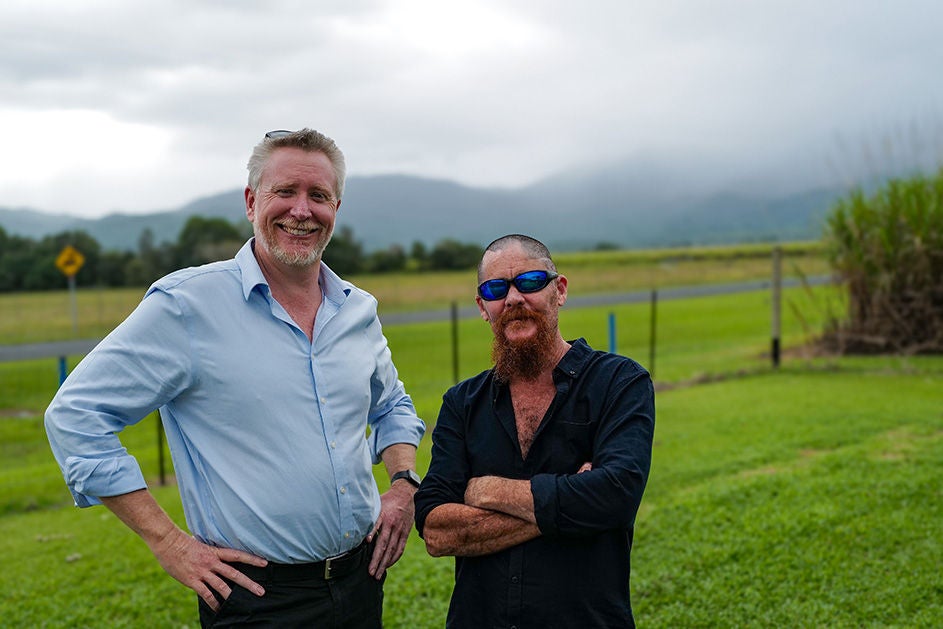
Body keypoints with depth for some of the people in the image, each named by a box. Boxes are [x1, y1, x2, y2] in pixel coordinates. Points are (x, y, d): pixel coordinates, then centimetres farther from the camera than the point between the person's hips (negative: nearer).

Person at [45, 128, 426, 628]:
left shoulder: (359, 309, 4)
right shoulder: (187, 304, -13)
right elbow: (74, 414, -12)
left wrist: (404, 484, 2)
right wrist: (168, 543, -14)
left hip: (362, 578, 6)